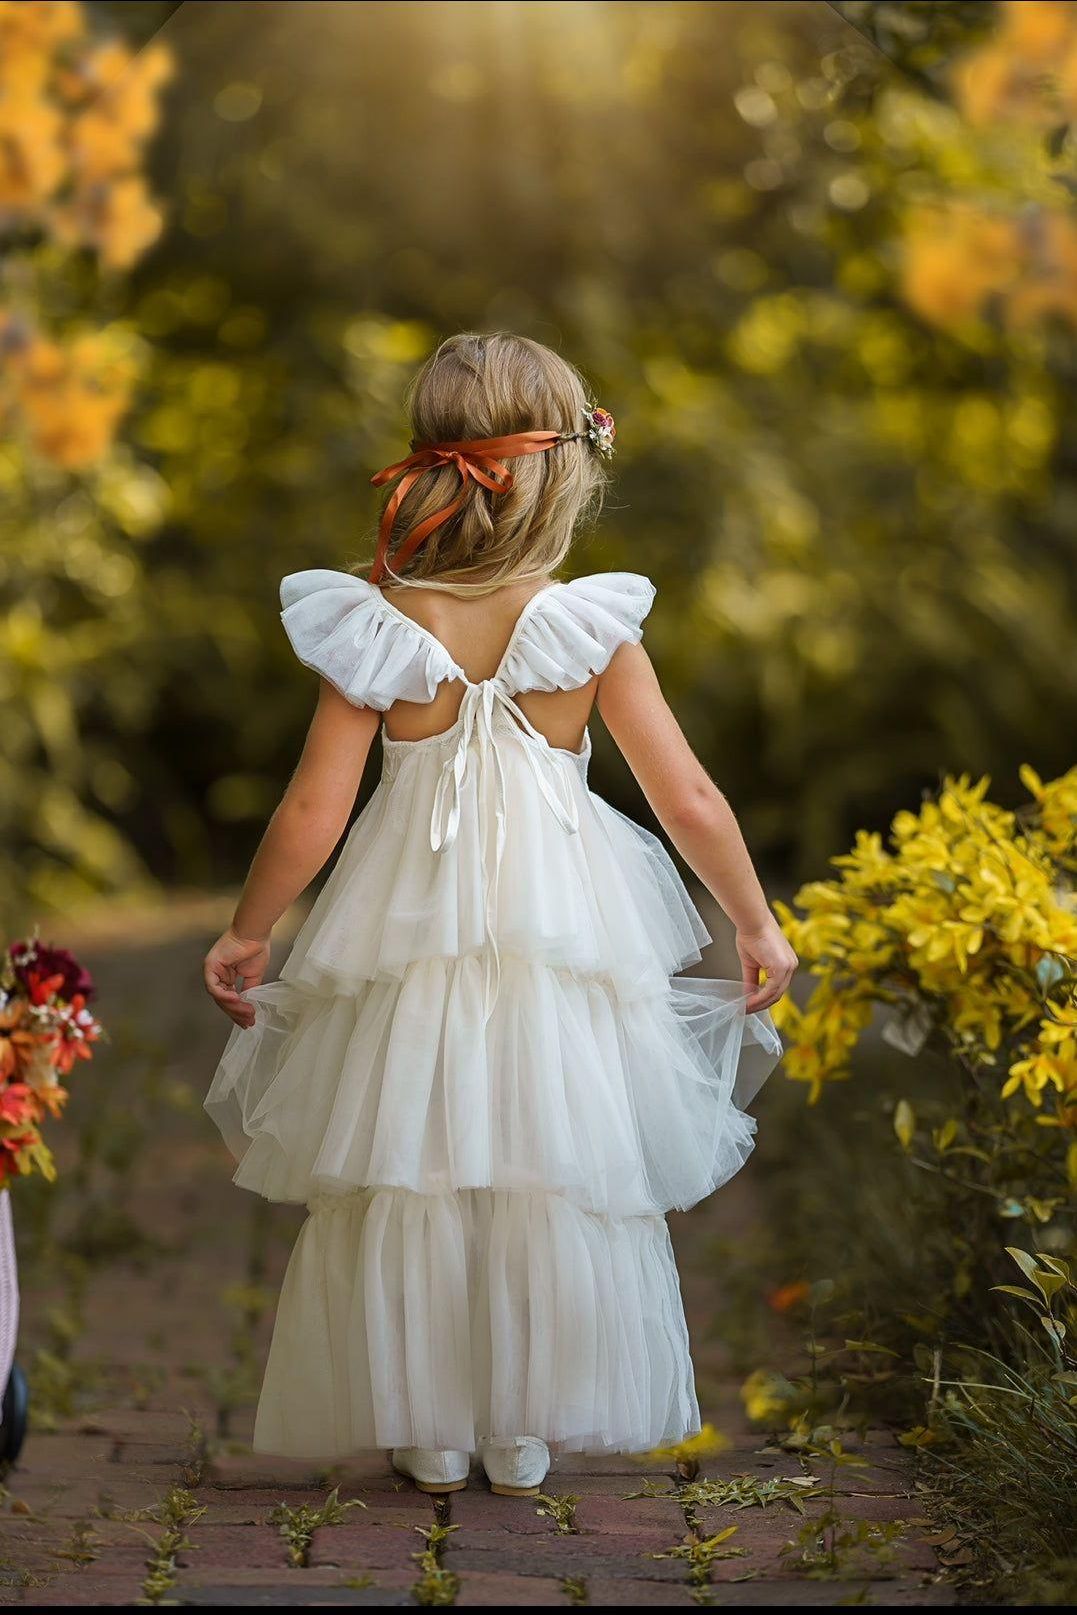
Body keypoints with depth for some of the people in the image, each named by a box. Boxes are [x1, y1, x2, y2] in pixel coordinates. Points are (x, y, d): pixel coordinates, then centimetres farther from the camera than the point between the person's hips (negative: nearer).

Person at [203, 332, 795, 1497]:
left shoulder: (378, 630, -8)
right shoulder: (593, 628, -9)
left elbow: (312, 814, -7)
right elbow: (691, 803, -7)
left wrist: (243, 936, 7)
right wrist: (756, 923, 8)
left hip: (410, 947, 1)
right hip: (564, 947, 0)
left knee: (409, 1188, 13)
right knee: (552, 1194, 12)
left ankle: (427, 1434, 21)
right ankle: (524, 1435, 20)